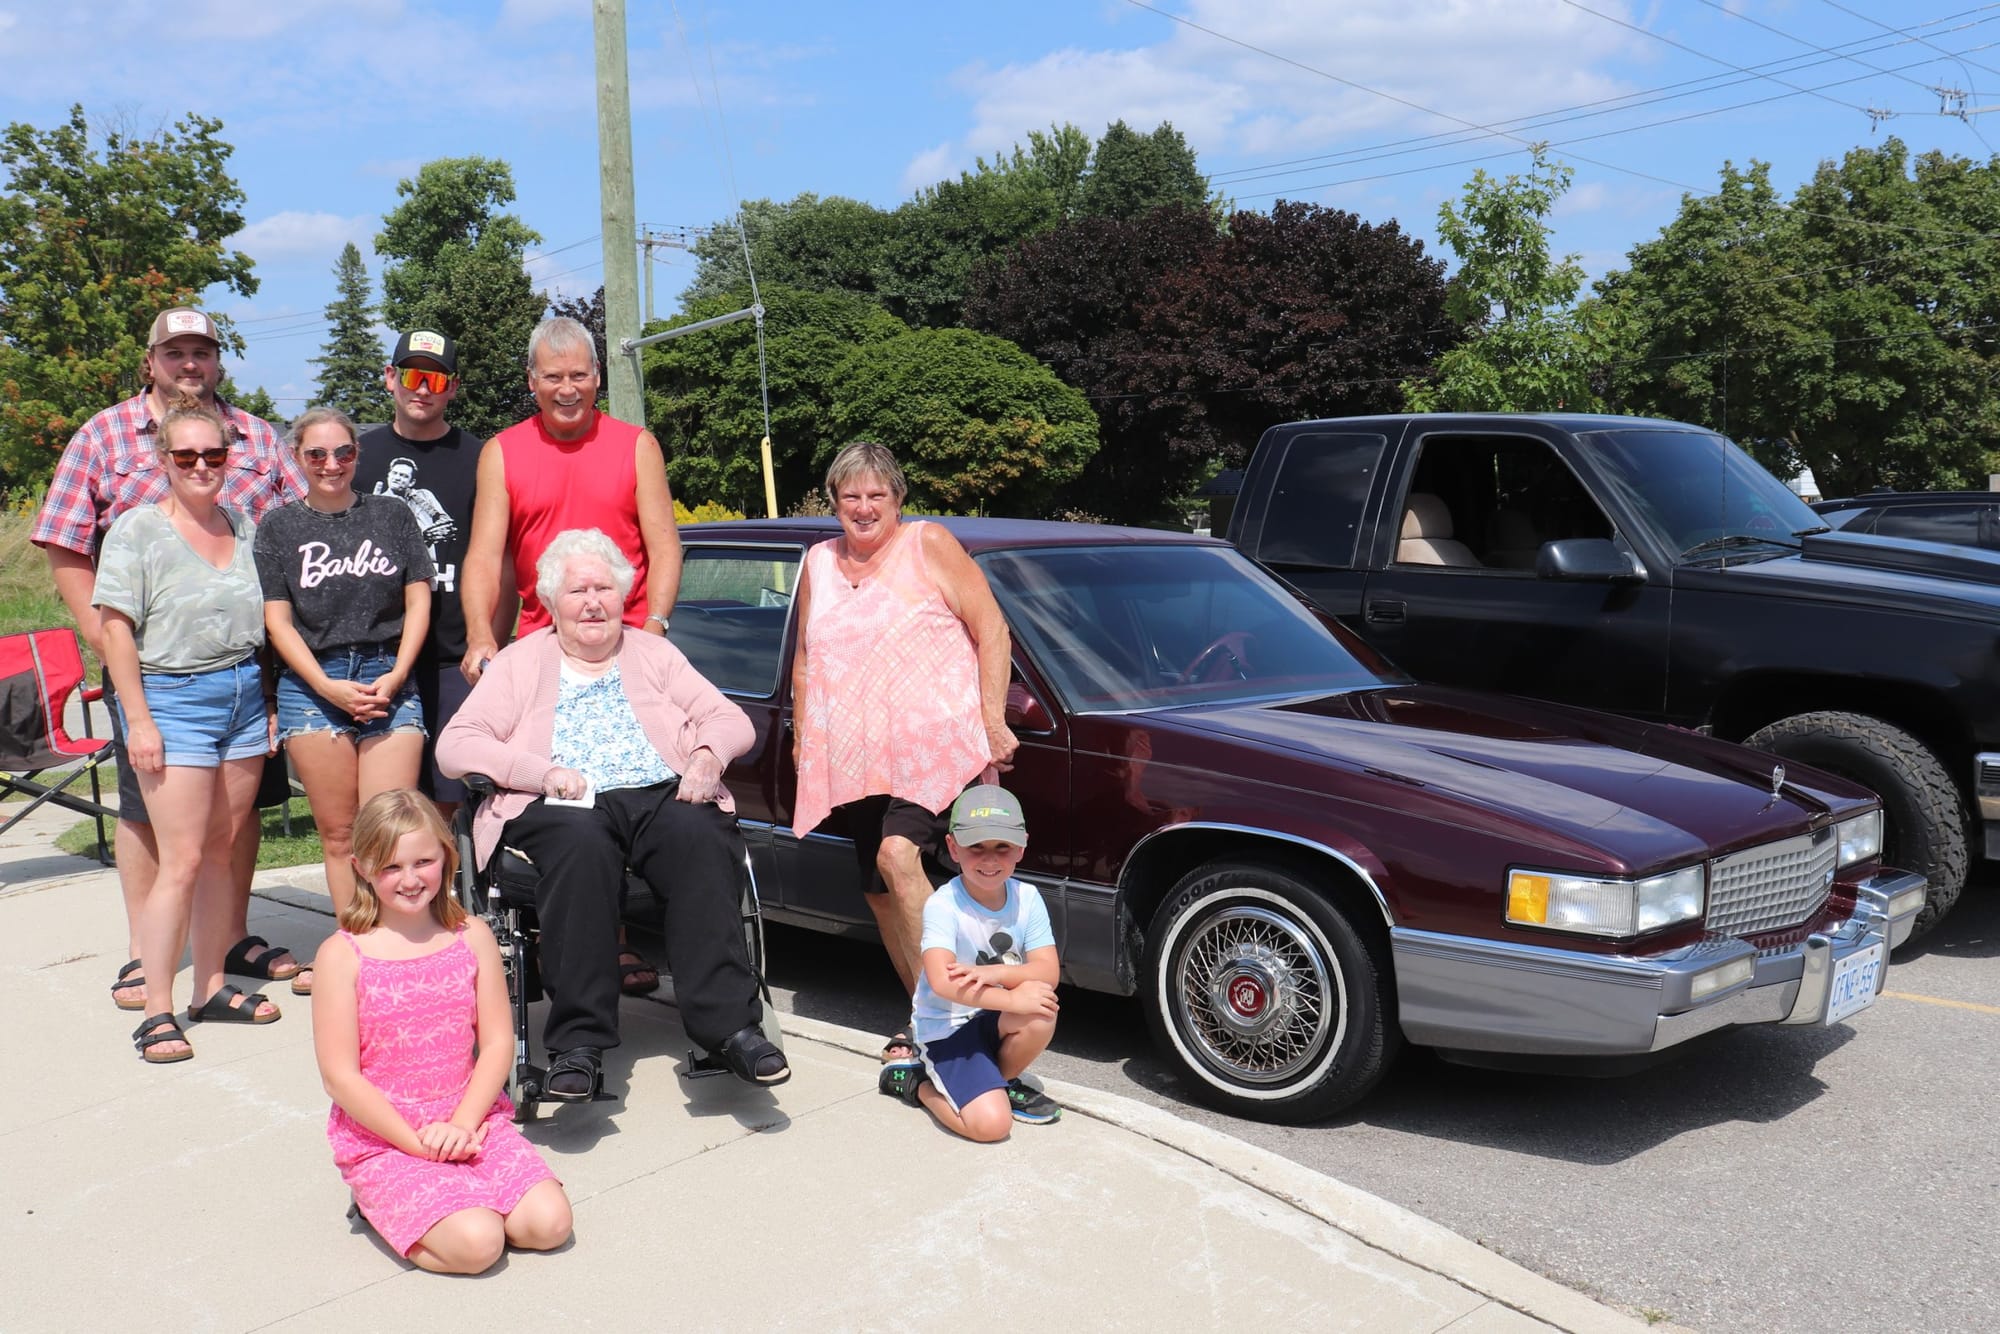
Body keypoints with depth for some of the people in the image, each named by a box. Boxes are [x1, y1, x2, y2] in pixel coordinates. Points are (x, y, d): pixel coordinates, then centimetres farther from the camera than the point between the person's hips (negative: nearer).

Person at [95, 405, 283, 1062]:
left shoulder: (243, 526, 11)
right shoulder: (138, 529, -4)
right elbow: (116, 629, -8)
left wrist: (269, 700, 11)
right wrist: (138, 720, -13)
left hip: (244, 693, 5)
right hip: (173, 695, -5)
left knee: (221, 852, 9)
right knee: (182, 859, -8)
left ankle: (212, 989, 19)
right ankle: (156, 1012, 0)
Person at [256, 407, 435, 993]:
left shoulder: (392, 515, 10)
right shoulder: (279, 527, 9)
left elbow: (418, 601, 8)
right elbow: (278, 620, 4)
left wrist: (394, 676, -4)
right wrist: (328, 686, -8)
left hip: (389, 679, 0)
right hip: (311, 685, 0)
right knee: (339, 834, 3)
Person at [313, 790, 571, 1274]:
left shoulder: (472, 937, 3)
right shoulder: (343, 955, -8)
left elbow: (498, 1042, 1)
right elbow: (340, 1076, -10)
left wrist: (460, 1125, -13)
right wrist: (418, 1142, -14)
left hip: (470, 1120, 4)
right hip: (381, 1138, -4)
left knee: (549, 1223, -14)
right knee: (476, 1244, -22)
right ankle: (382, 1206, 5)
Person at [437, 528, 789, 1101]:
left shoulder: (653, 653, 25)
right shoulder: (520, 663, 19)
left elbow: (732, 720, 16)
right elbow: (455, 746, 6)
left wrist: (708, 755, -8)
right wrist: (544, 773, -10)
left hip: (664, 797, 2)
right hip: (568, 810, -1)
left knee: (698, 835, -34)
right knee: (581, 842, -38)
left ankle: (728, 1023, -37)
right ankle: (578, 1043, -37)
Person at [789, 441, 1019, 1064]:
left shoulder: (928, 543, 0)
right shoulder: (819, 562, 15)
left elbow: (992, 630, -4)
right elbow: (805, 656, 24)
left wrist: (993, 722, -10)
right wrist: (801, 736, 19)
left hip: (936, 742, -6)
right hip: (854, 757, 6)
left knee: (898, 855, -27)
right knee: (880, 892, 7)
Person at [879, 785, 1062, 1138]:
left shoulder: (1027, 898, -7)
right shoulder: (943, 905, -20)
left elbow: (1048, 971, -14)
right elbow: (941, 981, -33)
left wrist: (992, 973, -30)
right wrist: (1010, 998, -38)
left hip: (995, 1020, 5)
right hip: (946, 1027, -4)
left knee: (1042, 1013, -29)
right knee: (990, 1123, -22)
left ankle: (1002, 1079, 1)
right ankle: (918, 1085, 7)